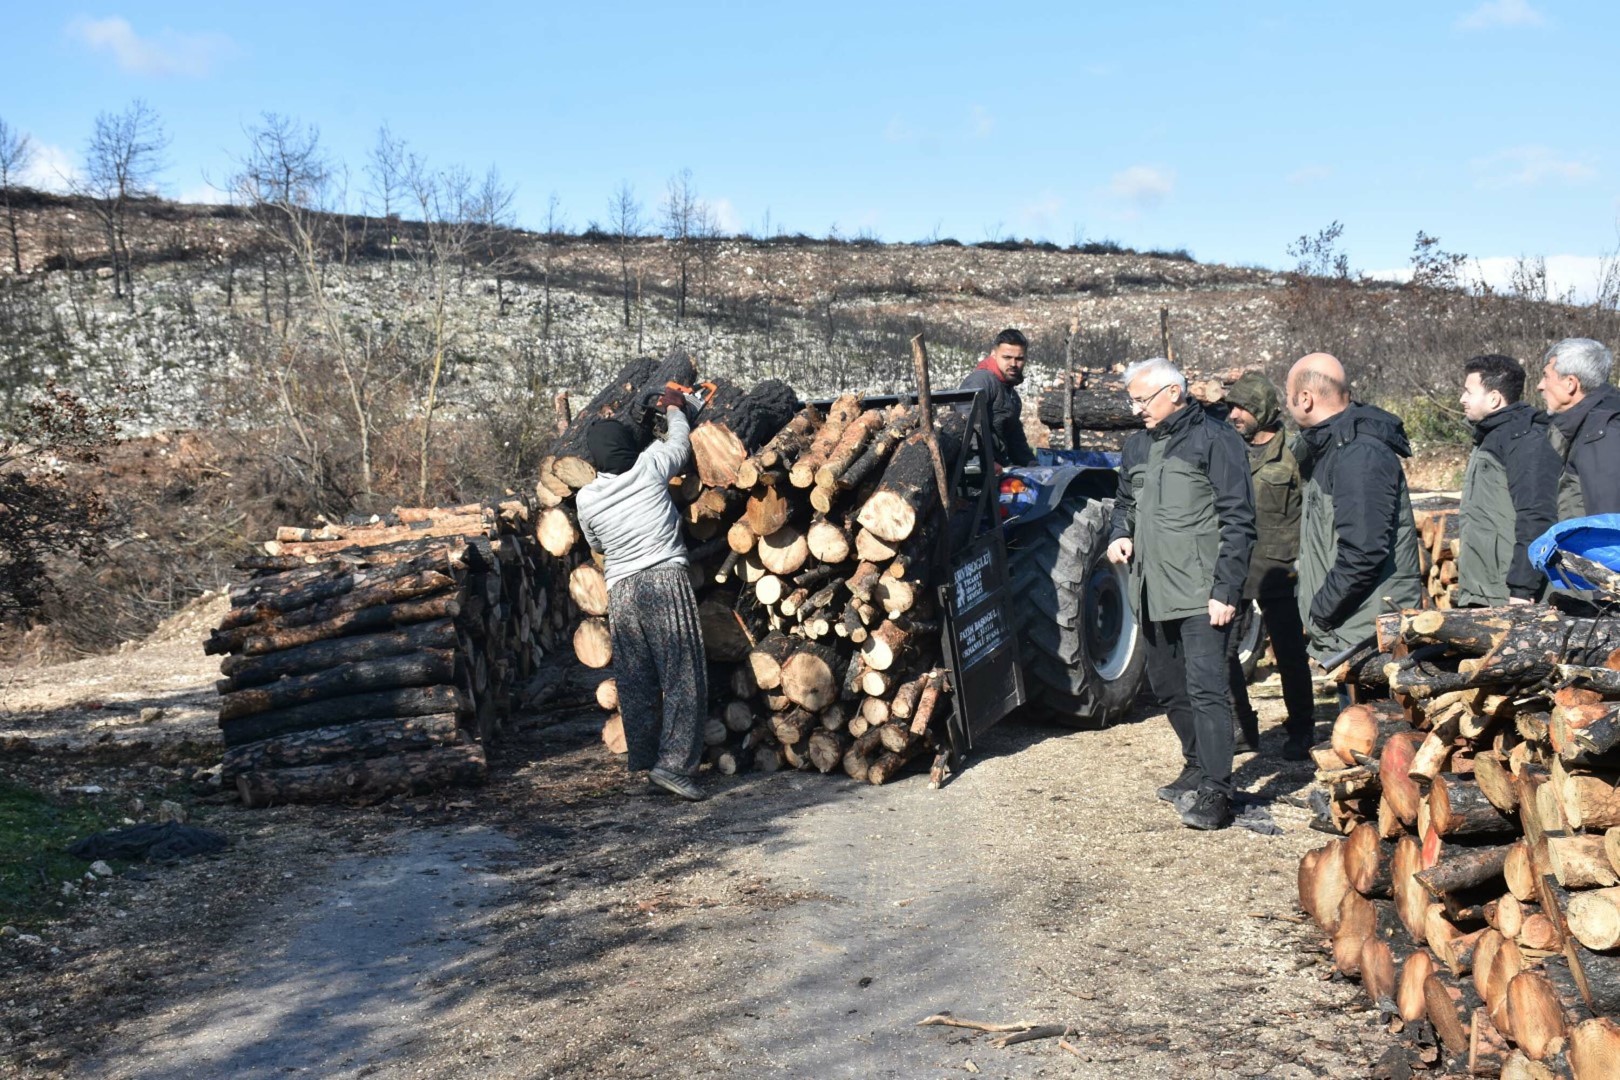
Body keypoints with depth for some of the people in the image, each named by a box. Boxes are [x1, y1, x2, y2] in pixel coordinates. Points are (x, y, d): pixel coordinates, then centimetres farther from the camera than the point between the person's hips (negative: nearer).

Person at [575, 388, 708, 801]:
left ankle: (643, 760, 18)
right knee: (683, 677, -2)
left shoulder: (586, 499, 4)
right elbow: (680, 441, 19)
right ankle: (673, 762, -10)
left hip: (622, 589, 3)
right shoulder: (650, 466, -1)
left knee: (635, 683, 10)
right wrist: (674, 408, 38)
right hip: (667, 580, -3)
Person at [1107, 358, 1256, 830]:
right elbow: (1125, 502, 30)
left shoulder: (1214, 439, -6)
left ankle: (1216, 791, -8)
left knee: (1205, 688, -12)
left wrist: (1226, 589, -14)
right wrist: (1120, 533, 6)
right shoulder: (1137, 446, 16)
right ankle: (1198, 767, 32)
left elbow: (1238, 521, -9)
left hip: (1200, 593, -8)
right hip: (1152, 592, 8)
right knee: (1167, 686, 16)